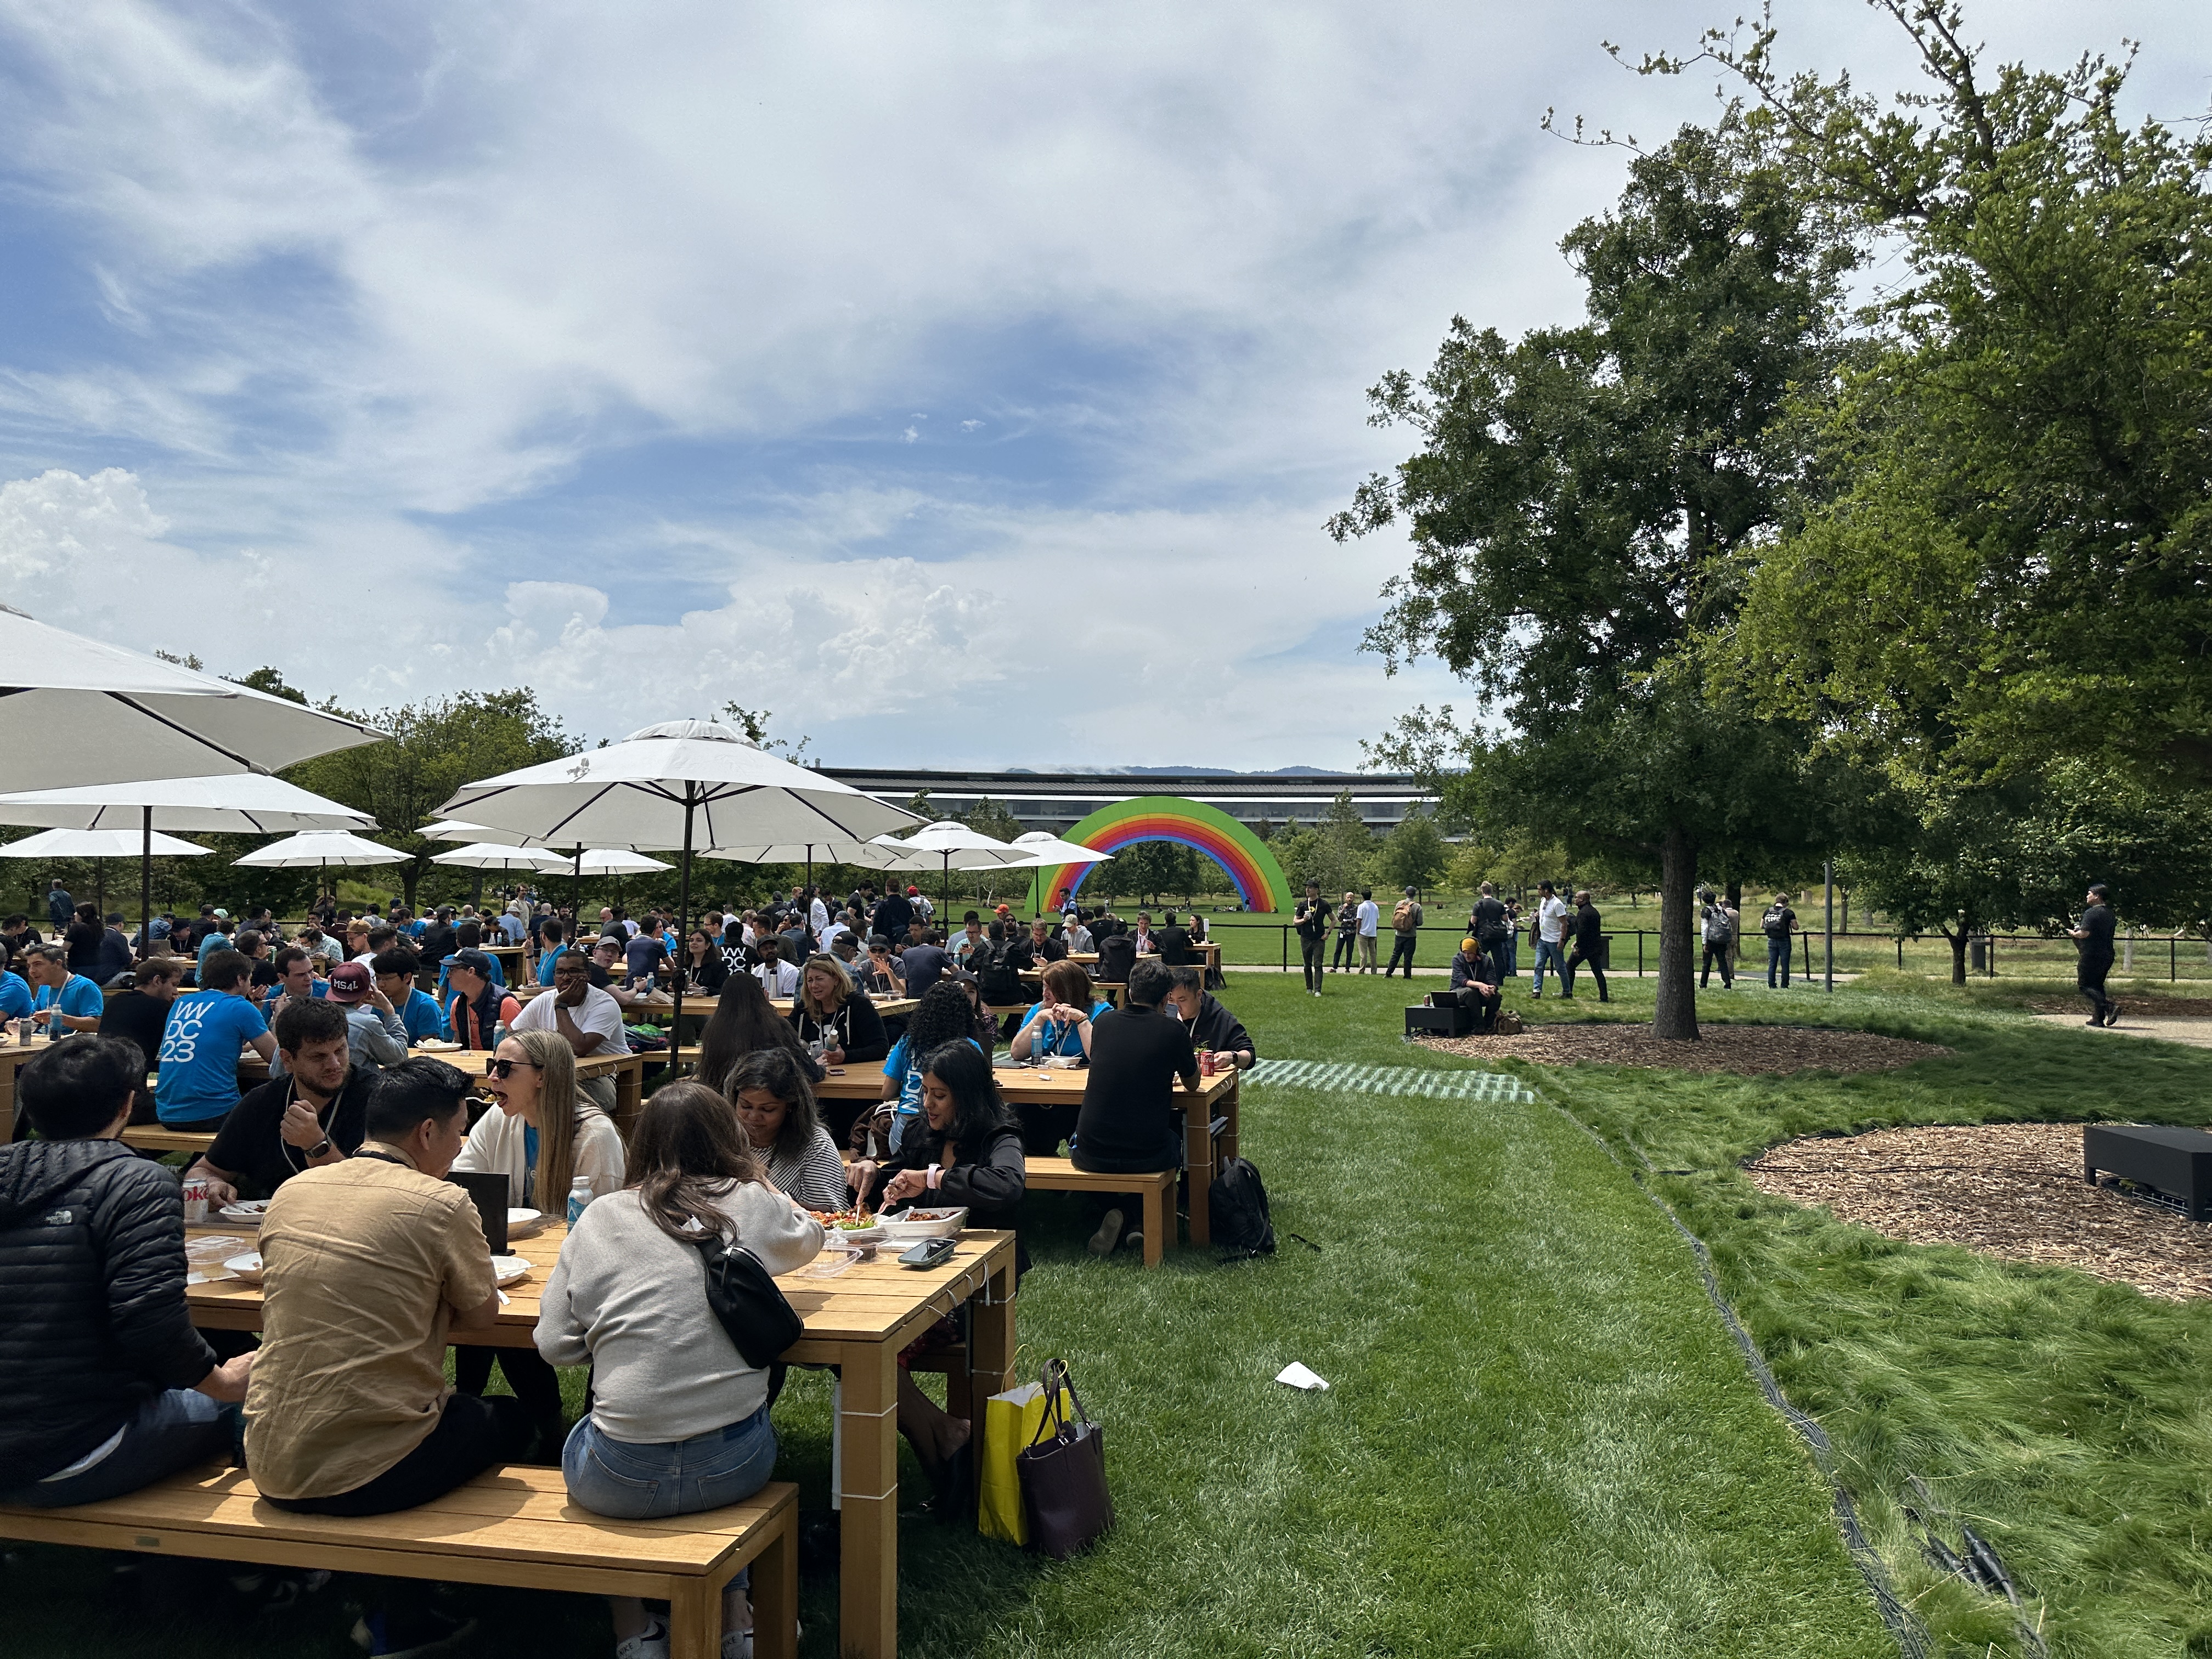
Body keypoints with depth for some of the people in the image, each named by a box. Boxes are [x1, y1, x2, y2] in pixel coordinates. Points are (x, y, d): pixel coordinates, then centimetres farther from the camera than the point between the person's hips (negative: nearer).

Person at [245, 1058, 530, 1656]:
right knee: (512, 1419, 22)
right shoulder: (441, 1204, -15)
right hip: (371, 1475, -6)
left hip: (272, 1470, 6)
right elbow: (481, 1314, -2)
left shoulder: (291, 1192, 3)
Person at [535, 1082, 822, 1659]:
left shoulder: (599, 1218, 1)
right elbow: (808, 1239, 24)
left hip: (622, 1481, 0)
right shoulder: (753, 1205, 2)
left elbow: (555, 1345, 3)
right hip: (736, 1467, 1)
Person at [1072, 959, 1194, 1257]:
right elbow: (1193, 1084, 10)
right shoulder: (1173, 1030, -7)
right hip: (1146, 1155, -2)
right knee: (1176, 1141, 32)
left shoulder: (1103, 1022, 1)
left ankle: (1108, 1219, 25)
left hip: (1091, 1154, 2)